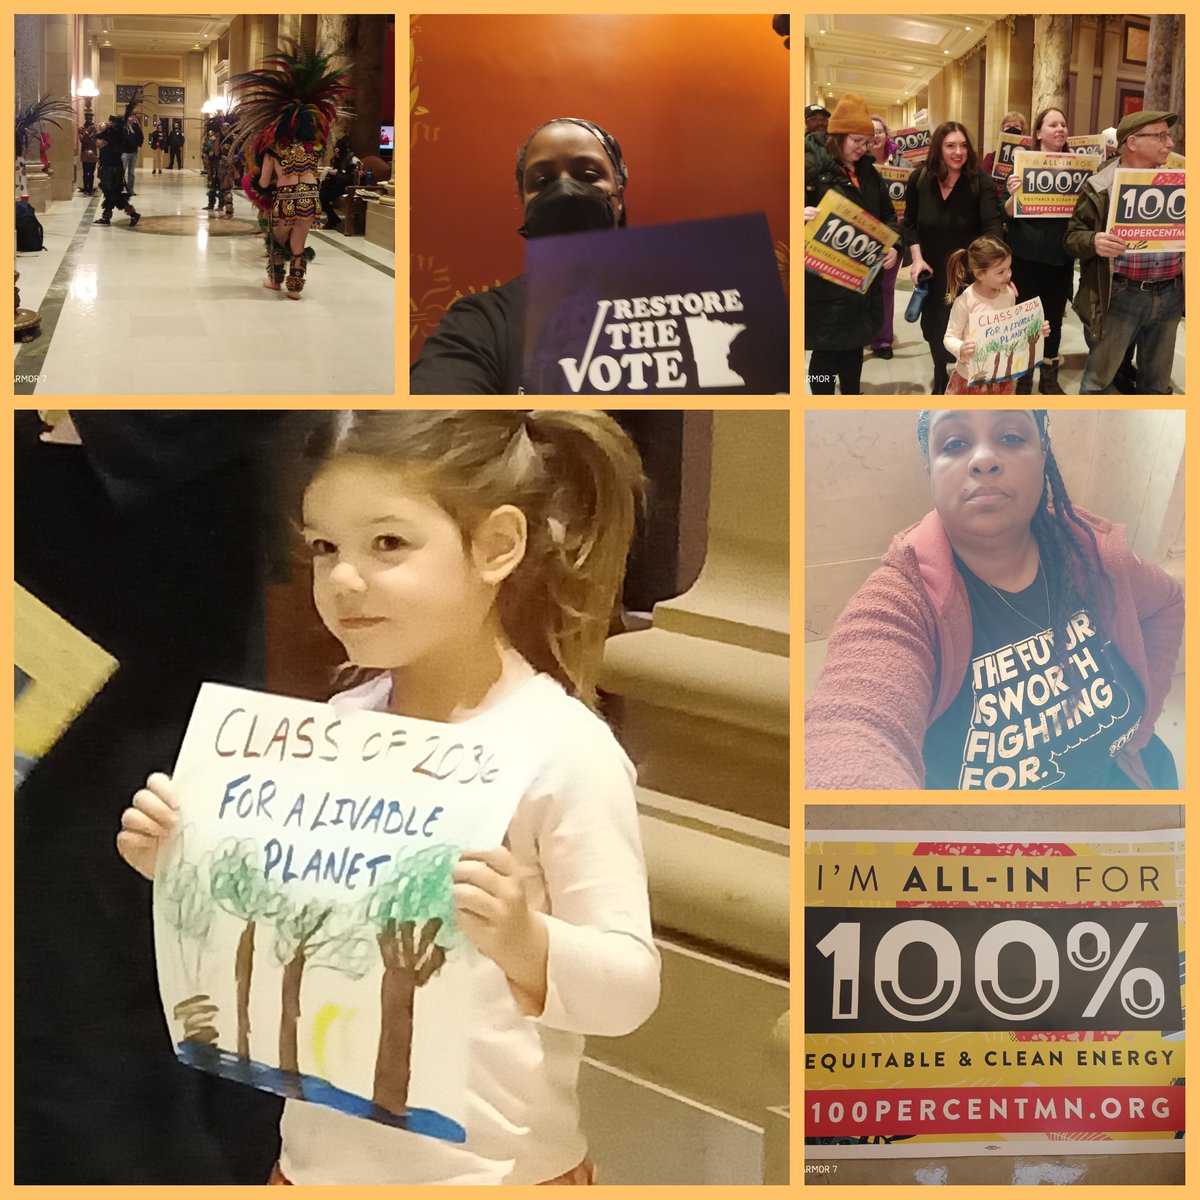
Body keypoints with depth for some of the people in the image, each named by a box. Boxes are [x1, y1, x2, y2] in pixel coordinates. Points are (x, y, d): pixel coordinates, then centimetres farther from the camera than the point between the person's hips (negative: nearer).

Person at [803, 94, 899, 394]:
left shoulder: (868, 171, 12)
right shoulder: (812, 166, -11)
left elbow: (888, 214, 19)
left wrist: (892, 245, 0)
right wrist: (801, 216, -37)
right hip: (825, 277, -7)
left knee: (855, 340, 17)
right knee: (826, 346, -1)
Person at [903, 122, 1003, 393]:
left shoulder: (980, 181, -17)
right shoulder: (919, 179, -8)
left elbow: (993, 225, -28)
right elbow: (910, 223, 3)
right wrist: (917, 257, -10)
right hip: (931, 269, 3)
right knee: (933, 327, 18)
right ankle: (941, 377, 41)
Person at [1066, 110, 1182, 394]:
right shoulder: (1100, 188, -5)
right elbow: (1072, 237, -4)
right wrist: (1094, 242, -26)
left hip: (1170, 295, 5)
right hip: (1120, 296, -5)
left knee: (1157, 381, 15)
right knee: (1099, 376, 5)